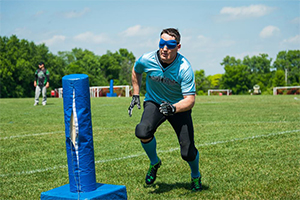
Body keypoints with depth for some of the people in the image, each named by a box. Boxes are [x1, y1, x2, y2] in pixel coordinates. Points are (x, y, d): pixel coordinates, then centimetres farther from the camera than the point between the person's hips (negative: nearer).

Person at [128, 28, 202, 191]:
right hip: (154, 103, 2)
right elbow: (136, 71, 8)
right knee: (143, 132, -30)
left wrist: (173, 108, -46)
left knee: (188, 152, -7)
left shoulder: (184, 68, -26)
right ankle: (154, 162, 4)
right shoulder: (146, 60, -18)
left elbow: (190, 100, -27)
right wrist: (135, 95, 5)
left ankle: (196, 176, 30)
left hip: (179, 106, -1)